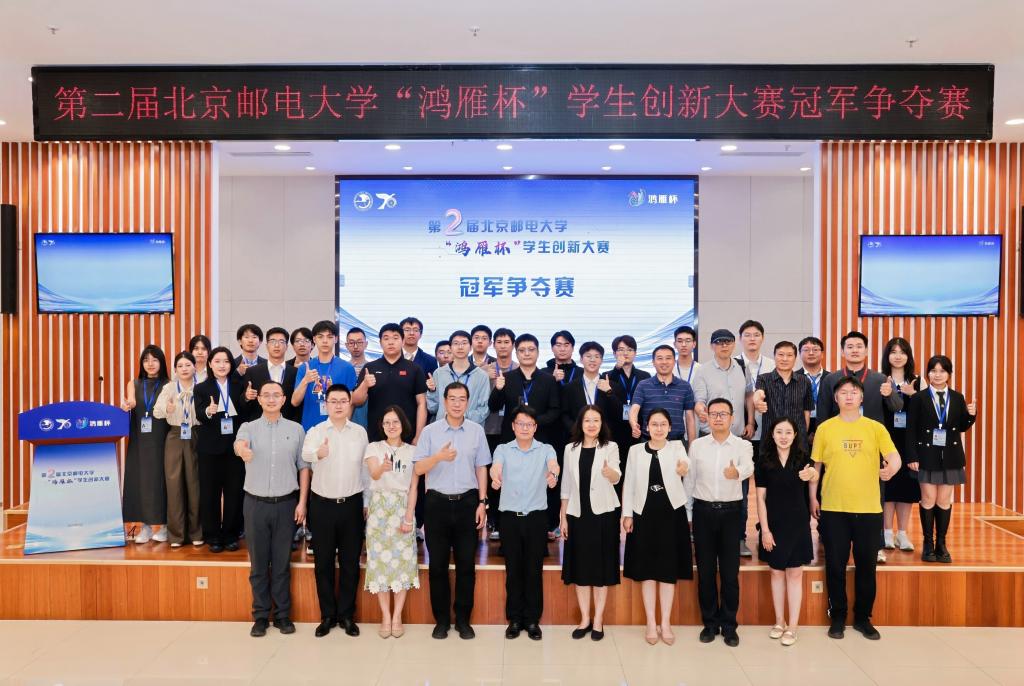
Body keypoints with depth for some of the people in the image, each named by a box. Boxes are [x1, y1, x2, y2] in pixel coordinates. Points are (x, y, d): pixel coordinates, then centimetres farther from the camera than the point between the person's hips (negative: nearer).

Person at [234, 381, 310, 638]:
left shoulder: (295, 429, 3)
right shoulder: (249, 427, 1)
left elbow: (304, 467, 6)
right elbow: (239, 444, -23)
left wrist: (302, 502, -1)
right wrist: (242, 449, -48)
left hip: (286, 503, 0)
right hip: (256, 503, 0)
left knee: (282, 562, 7)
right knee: (258, 562, 8)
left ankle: (283, 614, 19)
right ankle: (260, 616, 20)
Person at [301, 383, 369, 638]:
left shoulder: (360, 432, 3)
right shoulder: (315, 432, -4)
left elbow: (365, 468, 8)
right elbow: (306, 453, -27)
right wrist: (318, 452, -51)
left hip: (352, 503, 1)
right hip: (322, 504, -1)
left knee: (350, 562, 8)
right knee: (323, 562, 8)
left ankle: (347, 614, 21)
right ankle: (327, 615, 22)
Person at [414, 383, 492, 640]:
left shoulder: (477, 431, 2)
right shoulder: (430, 431, -2)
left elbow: (481, 468, 7)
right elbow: (419, 469, -5)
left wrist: (482, 503, 1)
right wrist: (439, 457, -24)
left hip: (467, 502, 1)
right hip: (437, 502, 0)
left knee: (466, 564, 6)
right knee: (438, 564, 7)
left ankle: (463, 619, 20)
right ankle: (441, 619, 20)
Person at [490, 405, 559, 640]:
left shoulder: (545, 449, 3)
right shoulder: (503, 449, 3)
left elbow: (553, 465, -19)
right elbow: (495, 466, -18)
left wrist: (552, 474, -44)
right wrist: (495, 477, -42)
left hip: (536, 517, 0)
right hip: (510, 516, 0)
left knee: (534, 569, 6)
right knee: (513, 569, 7)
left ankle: (532, 620, 18)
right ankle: (514, 619, 19)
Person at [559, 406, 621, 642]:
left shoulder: (610, 447, -2)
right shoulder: (571, 449, 5)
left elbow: (616, 478, -19)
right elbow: (566, 485, 8)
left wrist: (609, 471, -43)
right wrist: (563, 517, 4)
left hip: (603, 513, -2)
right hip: (577, 514, 2)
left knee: (601, 565, 4)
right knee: (580, 565, 6)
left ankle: (598, 619, 15)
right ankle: (584, 618, 18)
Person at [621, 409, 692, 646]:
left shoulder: (676, 446, 0)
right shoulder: (635, 450, 3)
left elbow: (684, 461, -24)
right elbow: (629, 483, 4)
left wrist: (684, 467, -47)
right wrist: (627, 514, -2)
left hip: (672, 513, 0)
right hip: (644, 514, 1)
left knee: (669, 569, 6)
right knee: (647, 569, 6)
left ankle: (666, 623, 18)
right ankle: (651, 623, 17)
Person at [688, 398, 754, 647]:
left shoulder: (743, 445, -3)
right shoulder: (697, 445, 3)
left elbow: (748, 468, -24)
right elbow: (690, 479, 7)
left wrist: (737, 472, -47)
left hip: (731, 511, -1)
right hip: (703, 510, 2)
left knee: (730, 570, 3)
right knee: (705, 570, 7)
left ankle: (729, 625, 17)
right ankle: (710, 622, 20)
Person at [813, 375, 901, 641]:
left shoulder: (875, 428, 2)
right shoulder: (825, 428, 1)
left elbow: (894, 457, -8)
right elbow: (815, 466, 4)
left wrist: (892, 467, -31)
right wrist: (812, 499, 1)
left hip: (869, 509, 1)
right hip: (833, 509, -1)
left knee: (866, 565, 10)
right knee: (835, 565, 6)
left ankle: (862, 617, 26)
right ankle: (838, 617, 21)